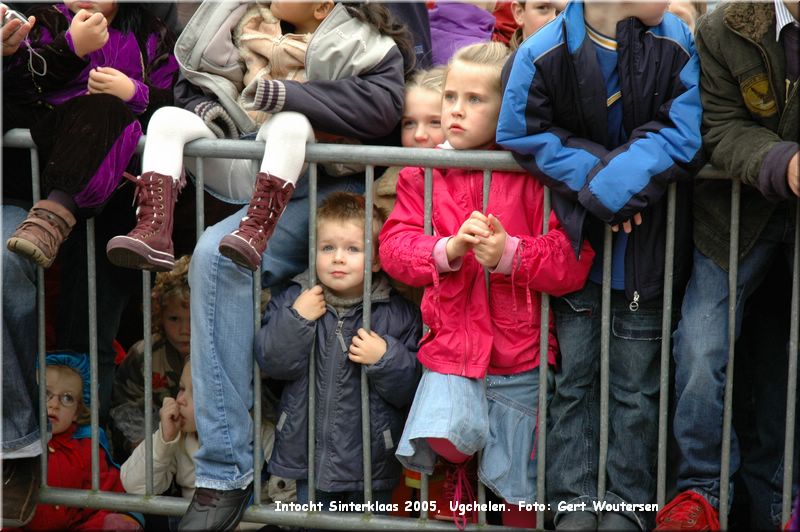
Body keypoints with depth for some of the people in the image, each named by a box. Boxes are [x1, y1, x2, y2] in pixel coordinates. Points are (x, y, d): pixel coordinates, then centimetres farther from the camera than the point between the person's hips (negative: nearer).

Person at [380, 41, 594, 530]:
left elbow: (573, 263, -12)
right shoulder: (425, 174, 4)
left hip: (520, 355, -1)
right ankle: (458, 472, 11)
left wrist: (510, 253, -26)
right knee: (443, 433, -23)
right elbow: (394, 246, -2)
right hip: (452, 346, 2)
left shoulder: (535, 175, -7)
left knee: (513, 482, 8)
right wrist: (450, 248, -19)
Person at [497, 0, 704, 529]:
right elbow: (523, 134, -9)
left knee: (635, 384, 8)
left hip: (647, 243, 0)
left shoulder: (676, 45, -8)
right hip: (575, 239, 0)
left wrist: (618, 182, -23)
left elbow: (682, 135, -13)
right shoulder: (543, 54, -11)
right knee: (574, 376, 8)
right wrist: (596, 173, -19)